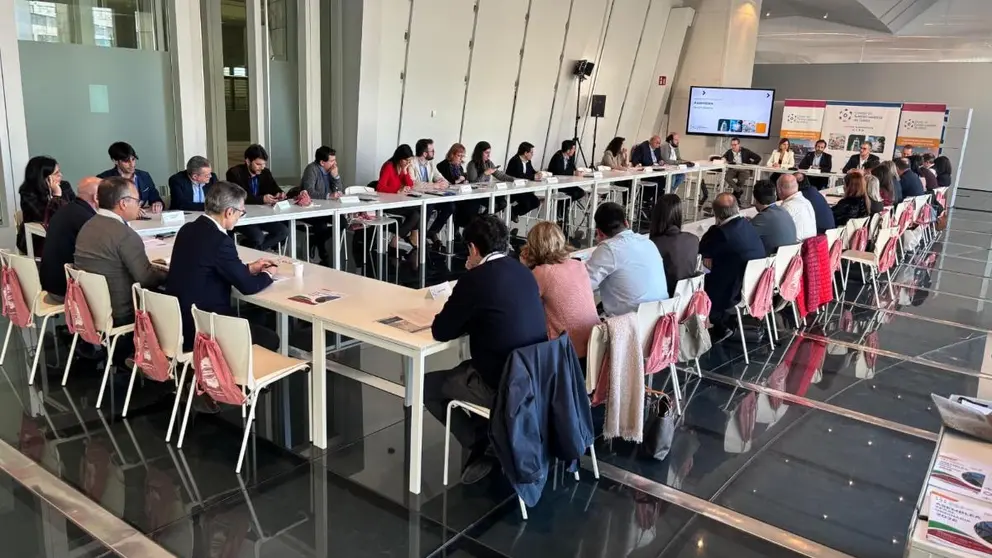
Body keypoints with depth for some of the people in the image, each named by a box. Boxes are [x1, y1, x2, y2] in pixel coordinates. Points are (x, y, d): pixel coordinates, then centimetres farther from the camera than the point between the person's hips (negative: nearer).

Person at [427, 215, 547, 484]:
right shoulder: (524, 272, 6)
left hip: (502, 386, -8)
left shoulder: (474, 279, -16)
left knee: (427, 385, 15)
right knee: (464, 368, 33)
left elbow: (441, 331, -6)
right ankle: (493, 438, 24)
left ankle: (482, 445, 13)